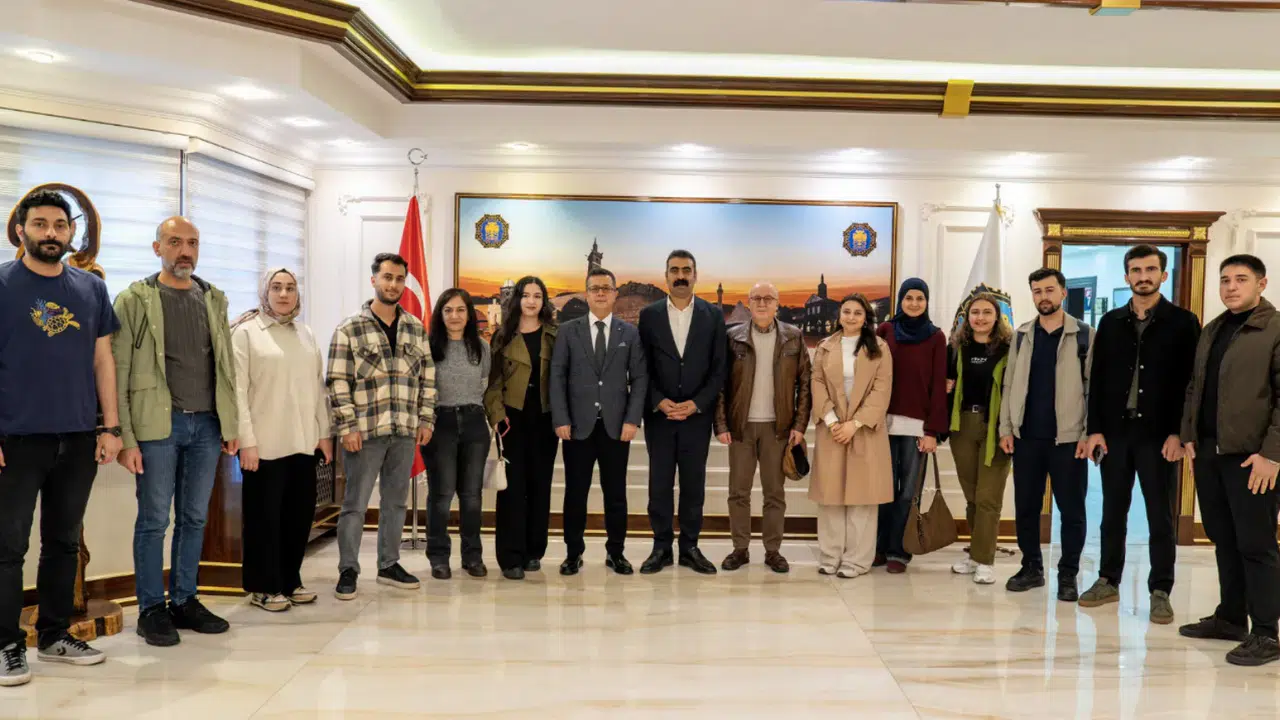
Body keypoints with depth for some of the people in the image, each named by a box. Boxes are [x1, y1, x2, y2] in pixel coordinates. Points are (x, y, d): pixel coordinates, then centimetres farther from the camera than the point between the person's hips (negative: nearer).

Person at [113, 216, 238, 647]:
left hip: (207, 425, 4)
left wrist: (231, 424, 8)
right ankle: (151, 609, 14)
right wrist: (125, 438, -11)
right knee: (154, 520, 3)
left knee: (194, 518, 11)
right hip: (158, 425, -4)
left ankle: (185, 600, 22)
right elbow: (118, 372, -5)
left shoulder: (213, 300, 12)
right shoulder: (135, 301, -2)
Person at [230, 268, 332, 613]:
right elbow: (238, 390, -9)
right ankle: (263, 587, 15)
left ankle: (290, 581, 23)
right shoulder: (246, 332, -3)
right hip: (264, 444, -5)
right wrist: (246, 440, -14)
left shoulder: (306, 334, 14)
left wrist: (324, 433, 11)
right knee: (264, 516, 3)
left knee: (300, 513, 10)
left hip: (303, 442, 6)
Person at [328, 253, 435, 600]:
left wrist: (426, 419, 7)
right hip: (365, 431, -4)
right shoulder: (350, 329, -4)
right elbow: (338, 382, -7)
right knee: (355, 503, 2)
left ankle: (389, 565, 24)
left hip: (405, 431, 4)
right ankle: (348, 570, 13)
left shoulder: (416, 328, 9)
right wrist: (347, 427, -12)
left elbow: (427, 377, 12)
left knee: (395, 501, 13)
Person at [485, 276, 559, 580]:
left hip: (545, 418, 1)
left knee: (540, 484, 6)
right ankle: (511, 556, -1)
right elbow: (493, 379, 2)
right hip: (513, 418, -1)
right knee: (513, 485, -3)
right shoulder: (503, 336, 4)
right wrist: (497, 414, -10)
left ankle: (534, 551, 17)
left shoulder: (555, 335, 6)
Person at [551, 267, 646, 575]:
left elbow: (639, 378, 3)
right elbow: (557, 376, 1)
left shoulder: (630, 332, 7)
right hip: (578, 425, 0)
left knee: (615, 492, 6)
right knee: (575, 492, 5)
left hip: (616, 425, 1)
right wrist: (561, 420, -8)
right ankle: (574, 553, 15)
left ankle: (615, 552, 18)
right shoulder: (569, 330, 5)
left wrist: (632, 419, -7)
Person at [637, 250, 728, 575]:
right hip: (659, 414, 0)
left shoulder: (713, 315, 2)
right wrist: (659, 402, -12)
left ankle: (690, 547, 16)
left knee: (694, 484, 6)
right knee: (659, 483, 4)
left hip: (697, 414, 0)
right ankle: (662, 547, 14)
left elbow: (719, 368, 0)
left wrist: (696, 404, -10)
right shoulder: (649, 315, 3)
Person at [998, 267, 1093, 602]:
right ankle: (1031, 567, 21)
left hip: (1068, 437, -3)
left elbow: (1094, 387, -3)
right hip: (1026, 436, 3)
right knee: (1025, 507, 9)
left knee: (1072, 510, 3)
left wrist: (1089, 433, -9)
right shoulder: (1021, 335, 10)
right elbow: (1010, 384, 9)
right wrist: (1006, 428, 3)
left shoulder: (1085, 335, 0)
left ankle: (1068, 574, 14)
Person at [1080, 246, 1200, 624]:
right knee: (1112, 512, 10)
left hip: (1159, 434, -3)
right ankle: (1108, 581, 21)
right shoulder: (1111, 322, 9)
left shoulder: (1183, 322, 0)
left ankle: (1160, 591, 12)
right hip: (1116, 431, 3)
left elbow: (1190, 381, -5)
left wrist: (1177, 433, -12)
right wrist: (1095, 429, -1)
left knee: (1162, 516, 4)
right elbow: (1097, 378, 7)